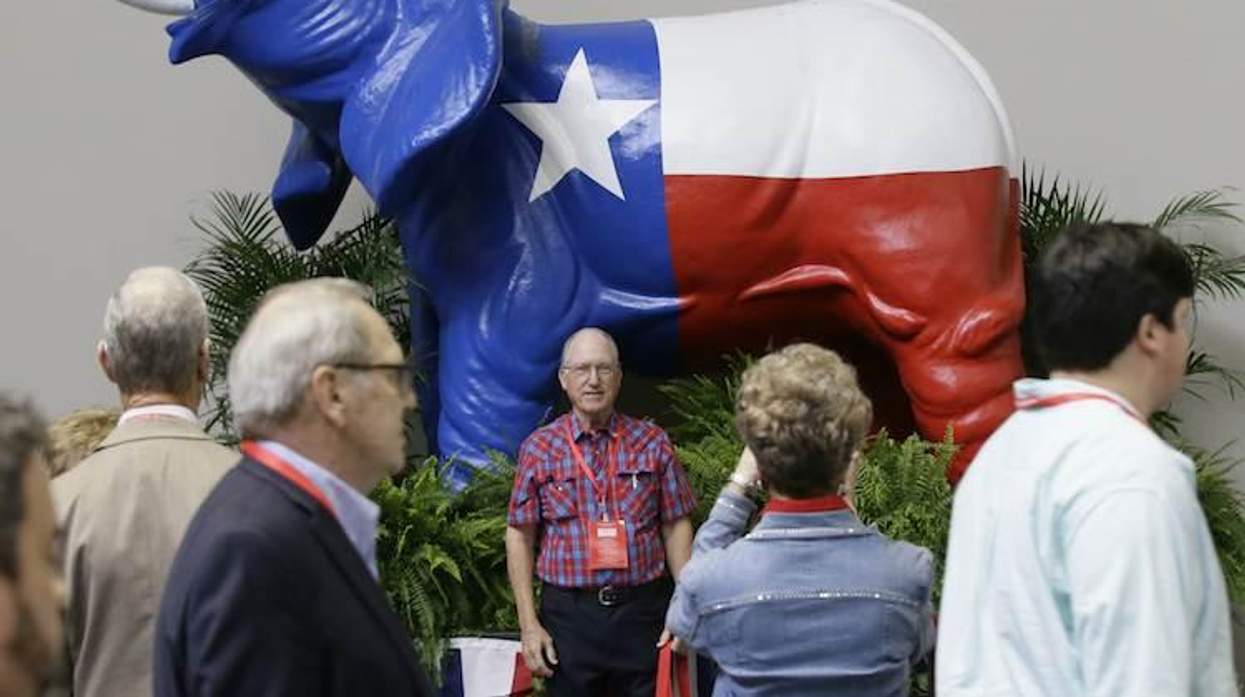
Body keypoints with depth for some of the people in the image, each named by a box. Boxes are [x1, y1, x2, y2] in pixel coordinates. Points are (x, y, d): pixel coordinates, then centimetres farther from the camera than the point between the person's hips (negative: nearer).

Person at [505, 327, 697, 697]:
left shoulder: (653, 443, 4)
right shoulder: (538, 448, 2)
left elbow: (676, 527, 7)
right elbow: (520, 537, 3)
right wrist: (529, 625, -2)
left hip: (643, 611, 1)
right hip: (568, 614, 0)